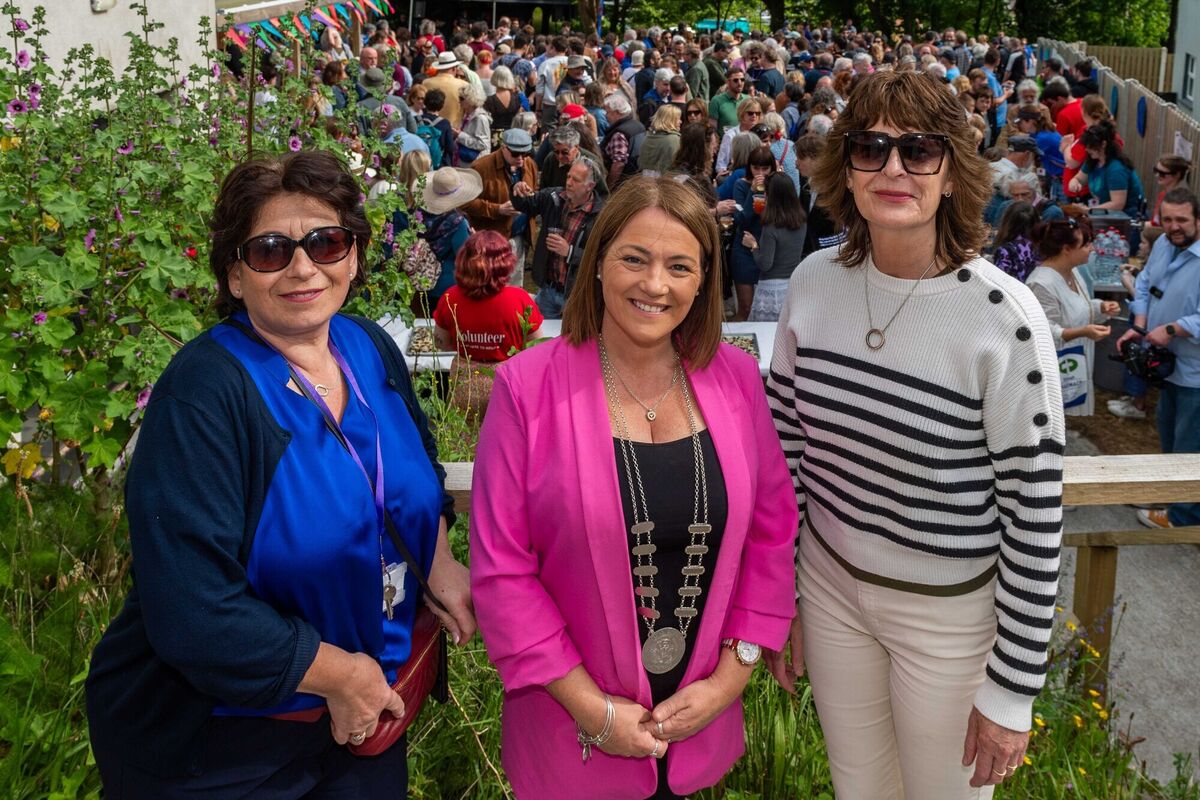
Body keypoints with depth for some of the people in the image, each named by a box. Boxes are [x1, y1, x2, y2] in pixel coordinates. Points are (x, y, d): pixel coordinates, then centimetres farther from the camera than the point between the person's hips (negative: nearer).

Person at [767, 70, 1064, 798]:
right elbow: (786, 438, 3)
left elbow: (1037, 512, -17)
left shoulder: (1002, 317, -22)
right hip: (831, 582, 4)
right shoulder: (816, 281, -8)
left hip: (950, 609, -4)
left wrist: (1013, 689, -12)